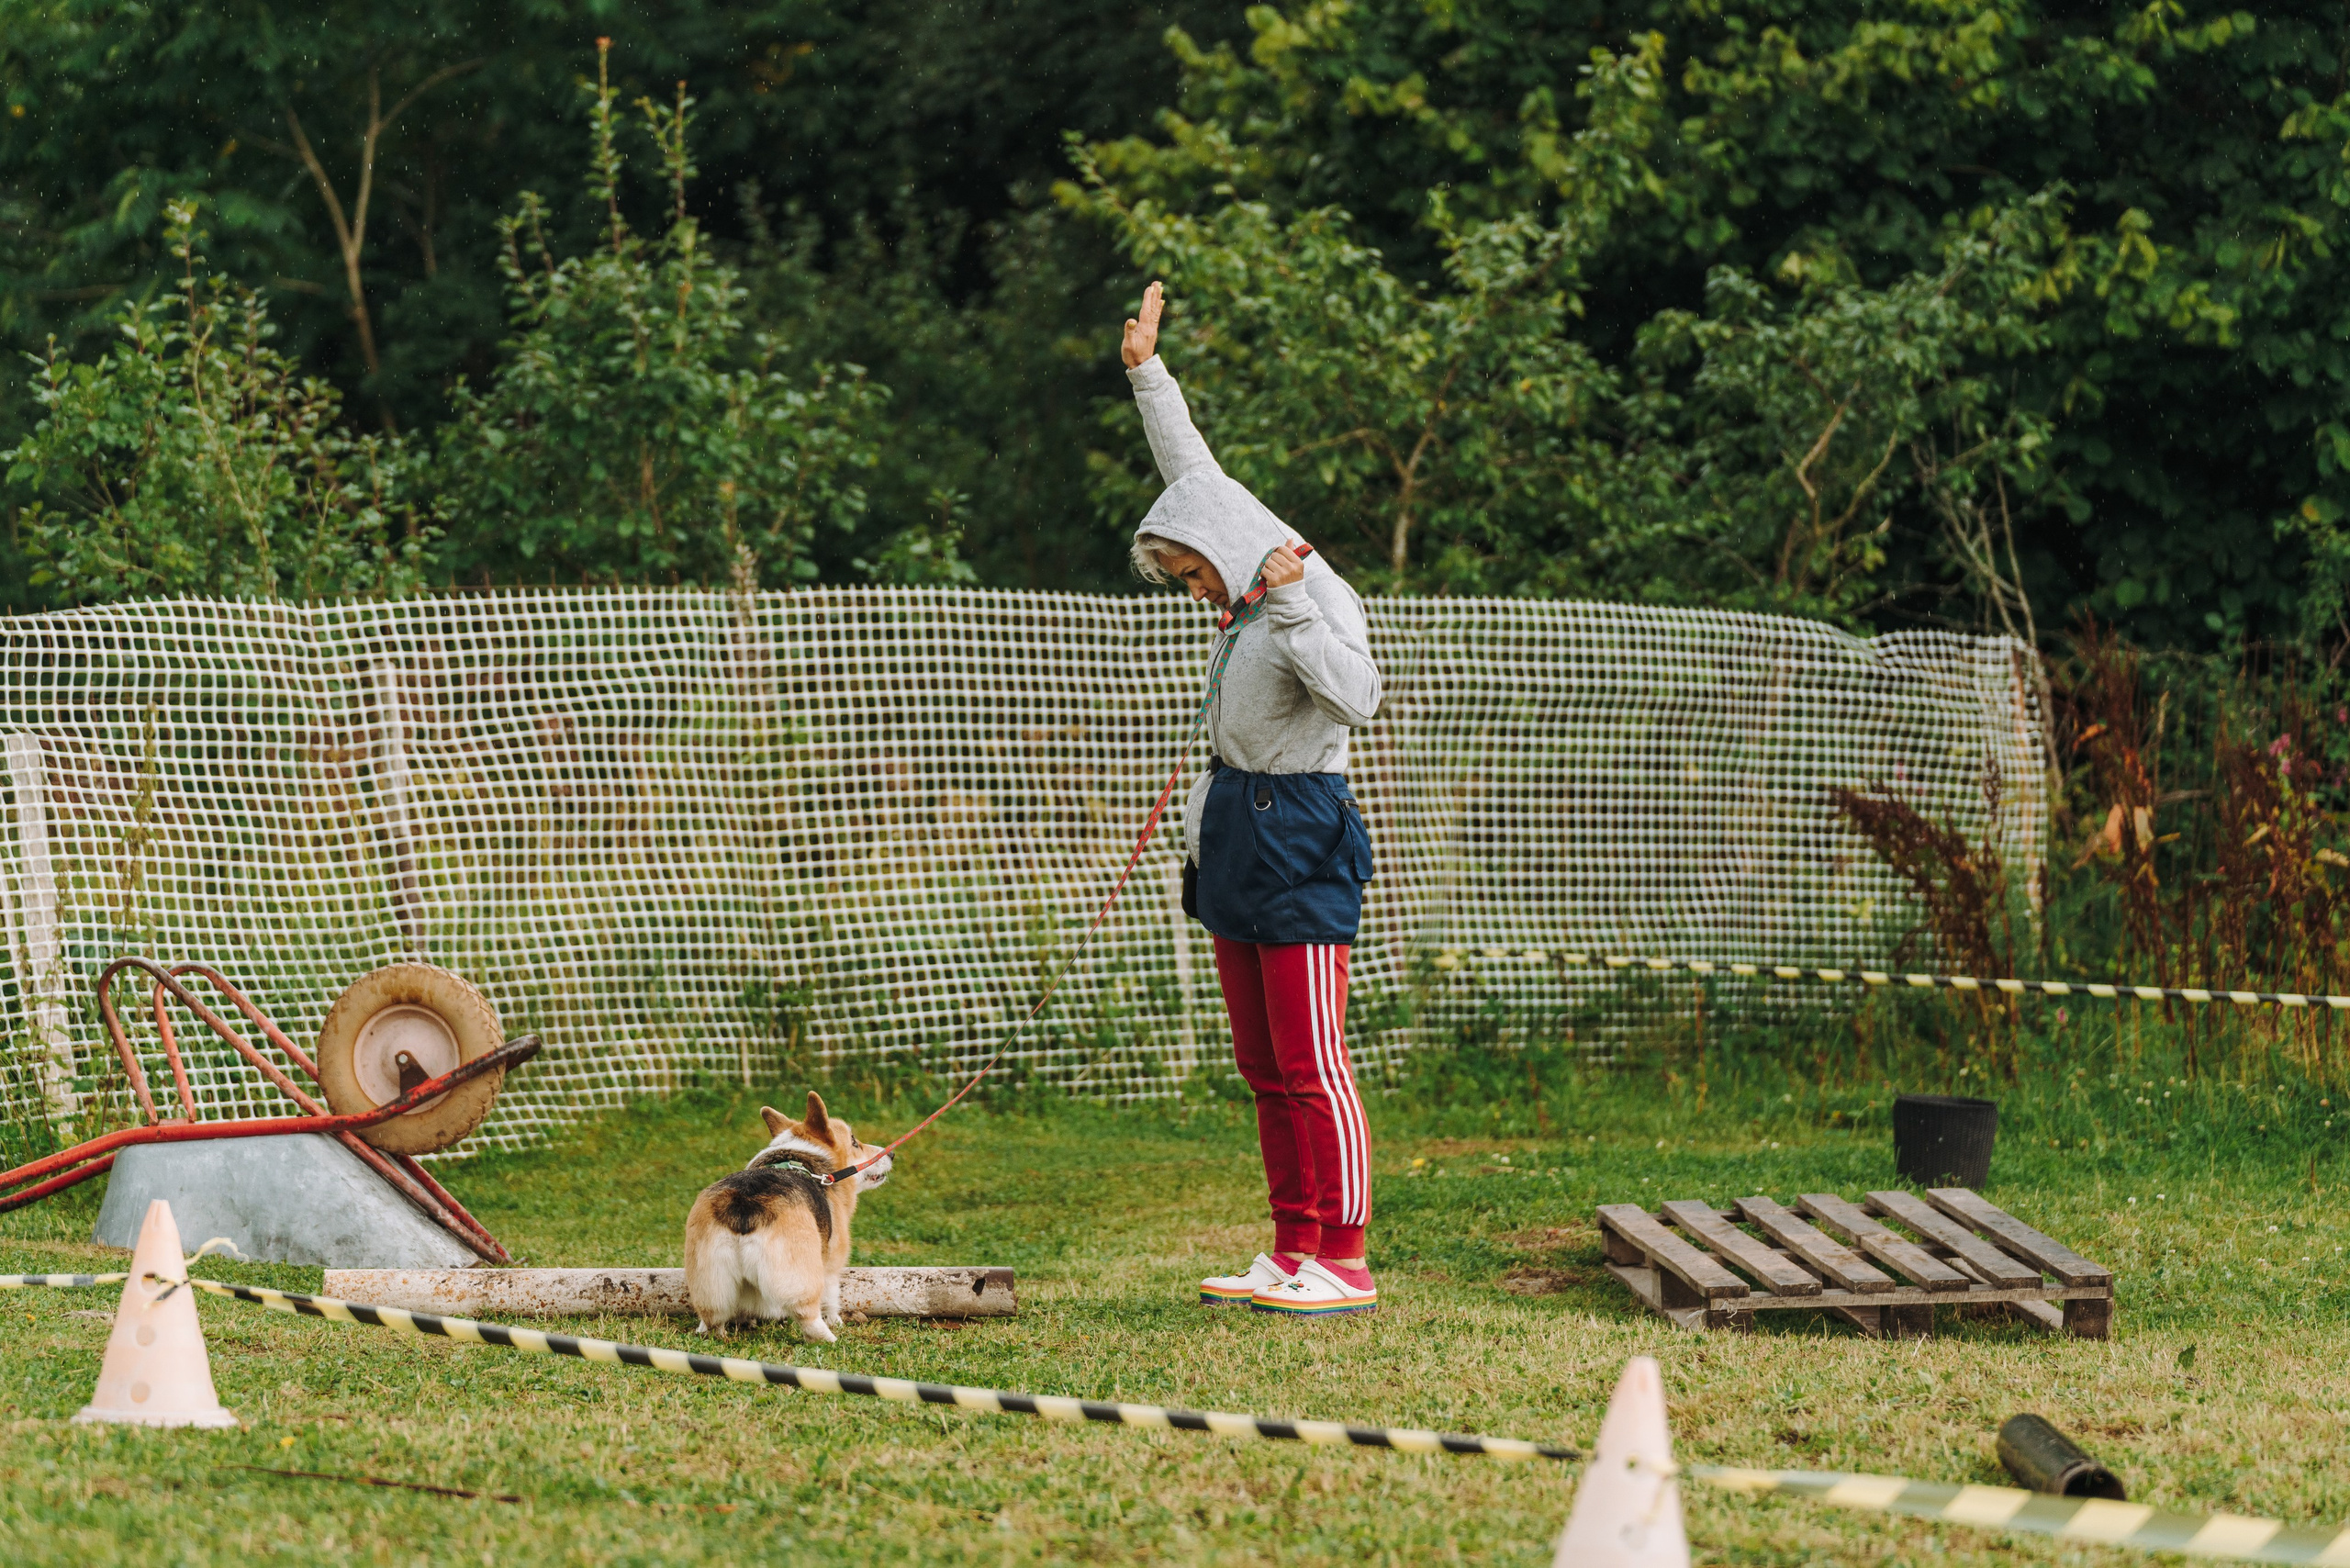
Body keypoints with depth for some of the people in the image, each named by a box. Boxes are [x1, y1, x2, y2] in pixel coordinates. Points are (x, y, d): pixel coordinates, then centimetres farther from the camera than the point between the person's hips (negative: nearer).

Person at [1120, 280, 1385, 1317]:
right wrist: (1146, 374, 24)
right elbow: (1192, 475, 23)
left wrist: (1290, 611, -34)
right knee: (1265, 1068, 9)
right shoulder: (1250, 593, 9)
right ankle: (1293, 1256, 12)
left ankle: (1344, 1263, -8)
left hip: (1298, 838, -9)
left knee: (1312, 1065, -9)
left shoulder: (1318, 602, -15)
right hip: (1236, 832, 9)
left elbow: (1357, 697, -33)